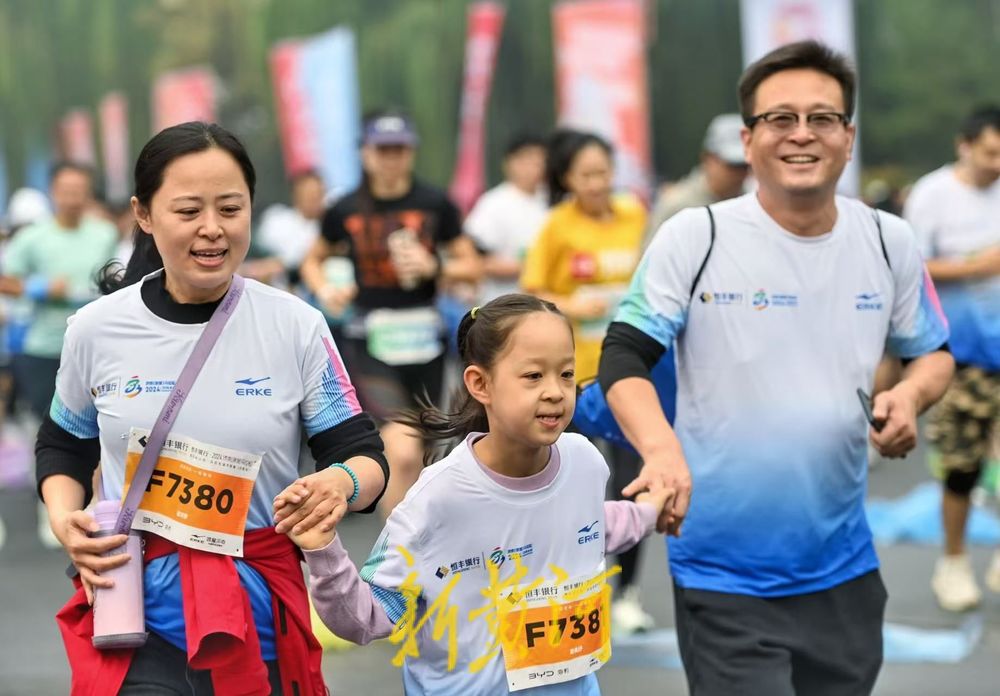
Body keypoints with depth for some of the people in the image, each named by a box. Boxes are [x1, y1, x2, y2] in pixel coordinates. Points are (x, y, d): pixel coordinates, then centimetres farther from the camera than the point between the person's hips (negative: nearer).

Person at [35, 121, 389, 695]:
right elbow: (63, 448, 15)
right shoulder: (97, 329, -1)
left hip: (259, 616, 0)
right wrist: (63, 519, -4)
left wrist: (341, 484, -24)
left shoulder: (297, 326, -5)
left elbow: (364, 455, -1)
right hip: (138, 612, 0)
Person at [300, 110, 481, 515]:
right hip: (370, 343, -2)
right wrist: (325, 290, -3)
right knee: (403, 452, -19)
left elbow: (472, 267, 5)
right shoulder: (346, 210, 1)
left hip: (423, 340, 2)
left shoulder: (435, 204, 0)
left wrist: (433, 267, -13)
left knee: (416, 457, 12)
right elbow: (313, 261, 17)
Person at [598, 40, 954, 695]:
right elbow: (624, 357, -8)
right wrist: (662, 449, -27)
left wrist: (910, 395, -7)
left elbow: (934, 350, 17)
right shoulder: (694, 236, -8)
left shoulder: (891, 242, 3)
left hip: (845, 569, 4)